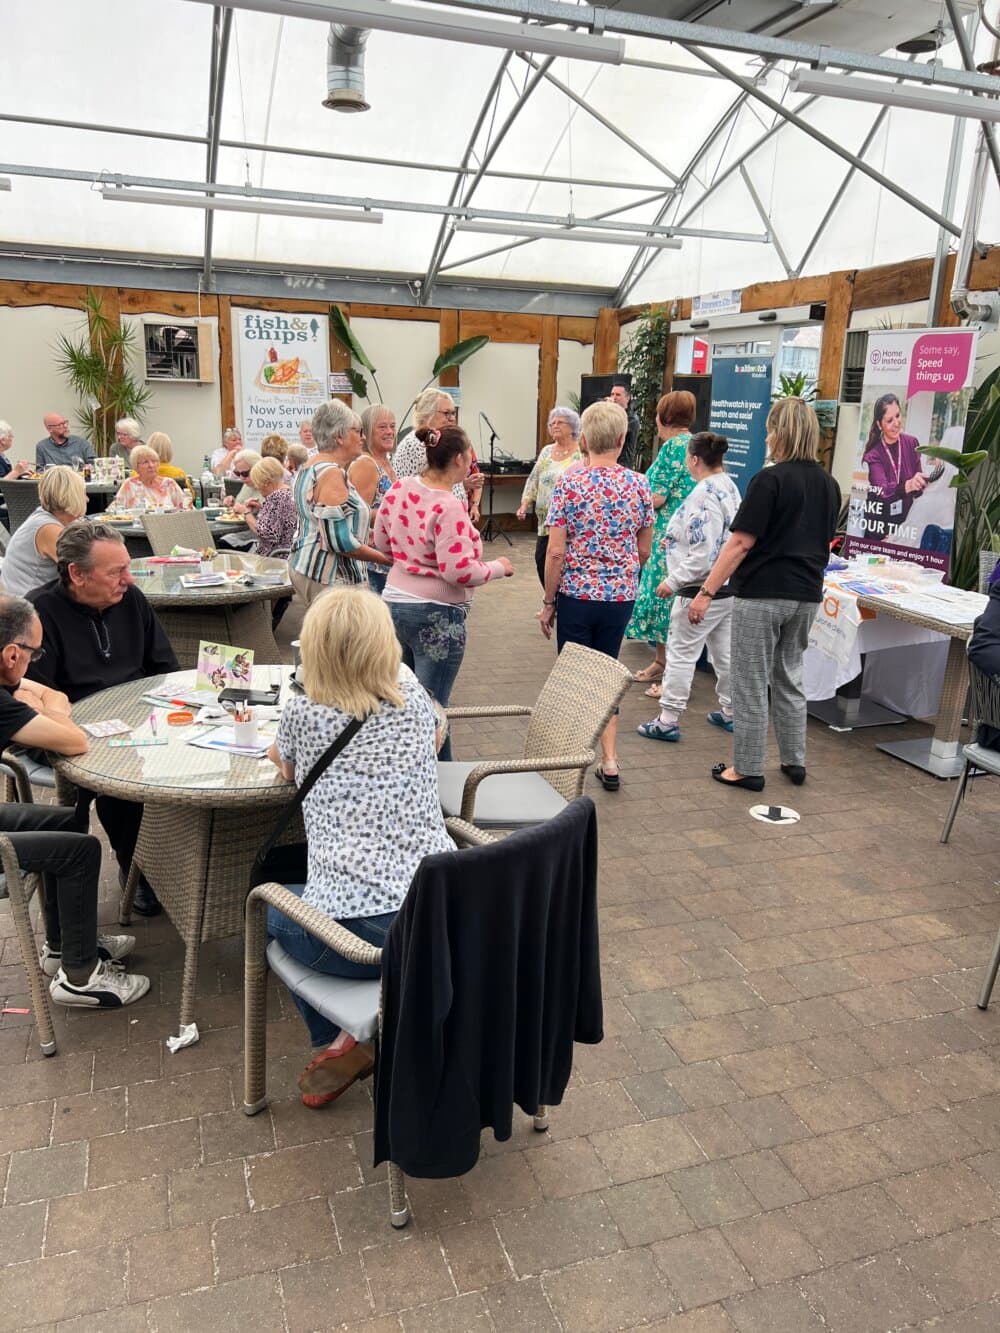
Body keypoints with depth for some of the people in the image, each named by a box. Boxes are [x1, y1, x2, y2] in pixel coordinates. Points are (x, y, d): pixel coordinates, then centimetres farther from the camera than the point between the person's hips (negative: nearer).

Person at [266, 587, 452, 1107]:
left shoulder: (303, 716, 0)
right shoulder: (413, 699, 5)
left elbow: (284, 764, 25)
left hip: (356, 935, -4)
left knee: (269, 904, 29)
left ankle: (334, 1045, 21)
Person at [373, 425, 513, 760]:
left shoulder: (398, 489, 1)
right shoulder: (449, 508, -23)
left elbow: (383, 544, 12)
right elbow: (460, 571, -25)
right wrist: (498, 568, -8)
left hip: (395, 603, 8)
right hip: (437, 615, -8)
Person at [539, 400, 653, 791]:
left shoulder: (568, 485, -9)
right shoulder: (638, 485, 0)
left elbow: (556, 552, -12)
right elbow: (644, 551, 7)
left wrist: (548, 602, -2)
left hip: (576, 594, -3)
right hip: (621, 597, 3)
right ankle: (609, 760, 13)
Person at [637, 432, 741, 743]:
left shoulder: (704, 495, -20)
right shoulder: (730, 487, 9)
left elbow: (703, 555, -23)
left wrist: (673, 581, -16)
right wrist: (675, 539, 19)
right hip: (729, 587, 9)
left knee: (681, 653, 0)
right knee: (724, 652, 17)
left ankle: (668, 720, 7)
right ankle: (729, 712, 29)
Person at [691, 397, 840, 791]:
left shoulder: (771, 479, -14)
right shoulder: (829, 485, 8)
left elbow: (741, 542, -18)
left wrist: (706, 592, -15)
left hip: (762, 593, -7)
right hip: (806, 595, 7)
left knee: (751, 683, 3)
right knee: (789, 677, 19)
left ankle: (747, 768, 11)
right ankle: (794, 761, 26)